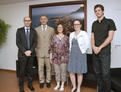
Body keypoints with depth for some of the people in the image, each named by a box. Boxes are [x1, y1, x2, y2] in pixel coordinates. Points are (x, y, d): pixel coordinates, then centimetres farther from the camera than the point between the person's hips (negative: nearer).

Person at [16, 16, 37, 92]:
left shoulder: (33, 31, 8)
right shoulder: (19, 30, 3)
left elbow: (35, 42, 2)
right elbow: (18, 42, -3)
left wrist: (30, 51, -11)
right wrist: (25, 51, -12)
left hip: (31, 53, 2)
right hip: (22, 54, -1)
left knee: (30, 69, 10)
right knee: (22, 70, 4)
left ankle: (30, 84, 25)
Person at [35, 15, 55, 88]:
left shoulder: (51, 29, 5)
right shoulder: (36, 29, 7)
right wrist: (35, 50, 3)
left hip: (49, 52, 0)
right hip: (40, 52, 0)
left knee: (48, 67, 7)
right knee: (40, 68, 6)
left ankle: (48, 81, 23)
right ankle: (41, 81, 22)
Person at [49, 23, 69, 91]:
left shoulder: (66, 37, 1)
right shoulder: (54, 37, 4)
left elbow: (69, 47, 3)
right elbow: (51, 47, 4)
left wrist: (69, 57, -1)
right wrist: (50, 56, 1)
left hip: (64, 57, -1)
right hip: (56, 57, 1)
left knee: (63, 71, 4)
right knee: (57, 71, 9)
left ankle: (62, 85, 20)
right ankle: (58, 84, 25)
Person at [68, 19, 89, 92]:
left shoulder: (84, 33, -6)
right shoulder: (71, 34, 10)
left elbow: (87, 44, -6)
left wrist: (82, 51, -3)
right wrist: (71, 51, 12)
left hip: (81, 55, -4)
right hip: (72, 55, 5)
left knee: (79, 73, 4)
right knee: (71, 72, 4)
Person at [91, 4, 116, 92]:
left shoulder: (109, 22, 1)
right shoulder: (94, 24, 15)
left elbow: (110, 37, -7)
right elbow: (92, 37, 12)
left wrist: (100, 48, -12)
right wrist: (94, 47, -6)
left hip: (105, 52, -4)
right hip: (95, 52, 5)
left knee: (105, 73, -5)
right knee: (97, 72, 9)